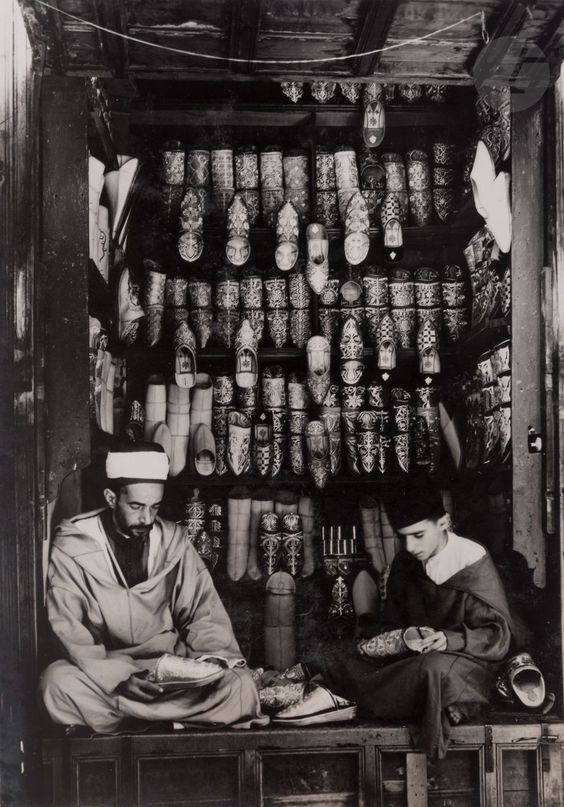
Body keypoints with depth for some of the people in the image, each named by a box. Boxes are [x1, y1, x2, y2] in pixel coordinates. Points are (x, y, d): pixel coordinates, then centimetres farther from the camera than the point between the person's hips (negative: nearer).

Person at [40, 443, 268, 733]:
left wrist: (214, 656, -16)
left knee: (238, 684, -23)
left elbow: (203, 610, 5)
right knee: (60, 681, -34)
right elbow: (68, 630, -12)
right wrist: (119, 676, -27)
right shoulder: (72, 545, -7)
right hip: (100, 668, -2)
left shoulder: (173, 540, 2)